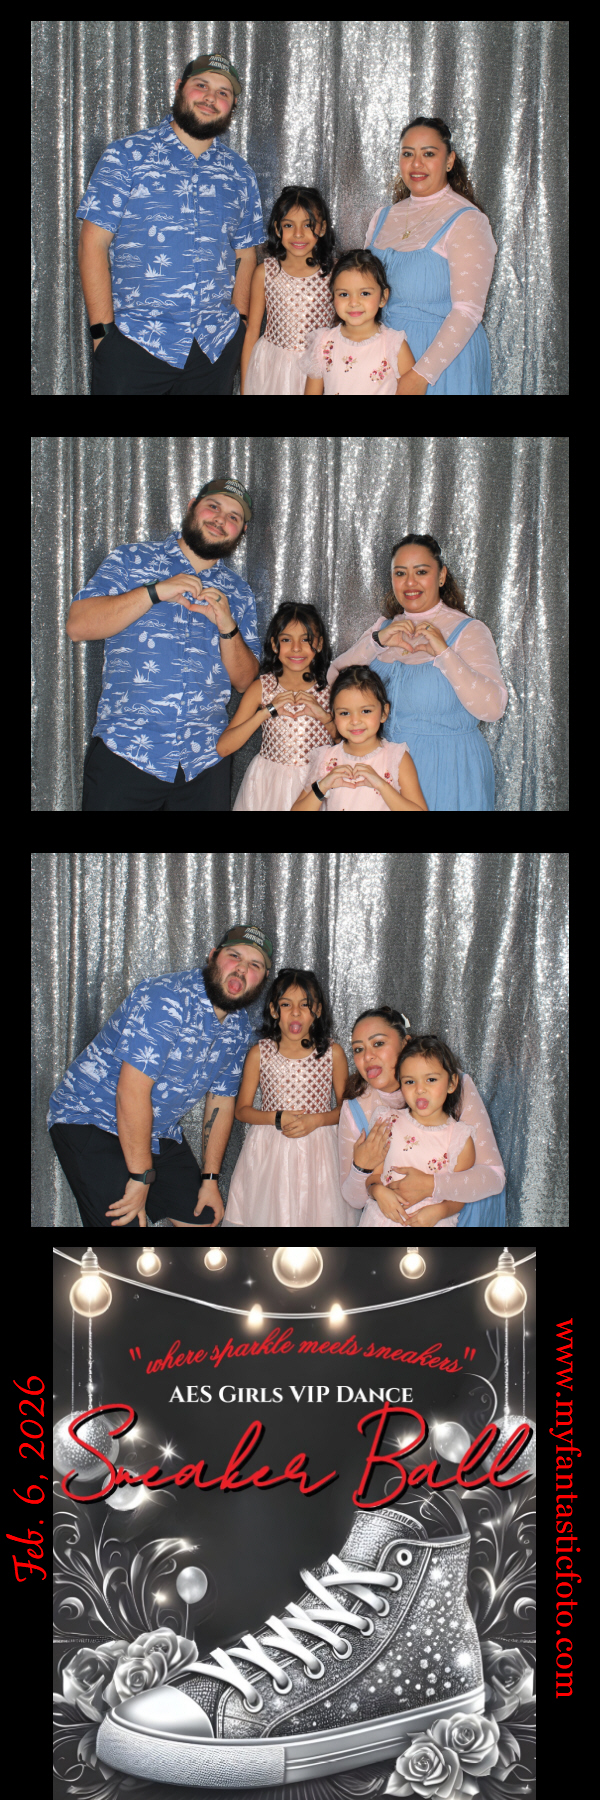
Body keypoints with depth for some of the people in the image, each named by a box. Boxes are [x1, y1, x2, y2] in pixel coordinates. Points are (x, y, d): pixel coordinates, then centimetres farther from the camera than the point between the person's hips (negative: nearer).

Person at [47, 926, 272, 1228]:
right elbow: (132, 1090, -29)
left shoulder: (239, 1029, 2)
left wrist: (210, 1179, 9)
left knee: (203, 1219, 7)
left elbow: (221, 1101, 12)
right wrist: (140, 1177, -26)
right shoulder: (166, 999, -26)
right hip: (90, 1120, -9)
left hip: (159, 1131, 9)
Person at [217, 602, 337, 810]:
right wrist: (267, 711, -18)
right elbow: (223, 747, -10)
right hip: (269, 787, 0)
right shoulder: (262, 688, -2)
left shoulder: (330, 689, -1)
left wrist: (325, 717, -17)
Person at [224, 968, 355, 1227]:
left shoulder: (332, 1052, -1)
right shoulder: (259, 1053, -1)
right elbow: (242, 1109, 4)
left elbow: (346, 1107, 4)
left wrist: (314, 1120, -13)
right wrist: (278, 1118, -12)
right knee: (267, 1214, 2)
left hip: (317, 1149, 0)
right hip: (269, 1151, 0)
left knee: (315, 1213, 0)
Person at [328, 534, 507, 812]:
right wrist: (377, 641, -12)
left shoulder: (468, 631, -6)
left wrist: (444, 653, -25)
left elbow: (493, 708, -19)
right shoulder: (383, 627, 10)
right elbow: (334, 678, 0)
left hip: (446, 775, -4)